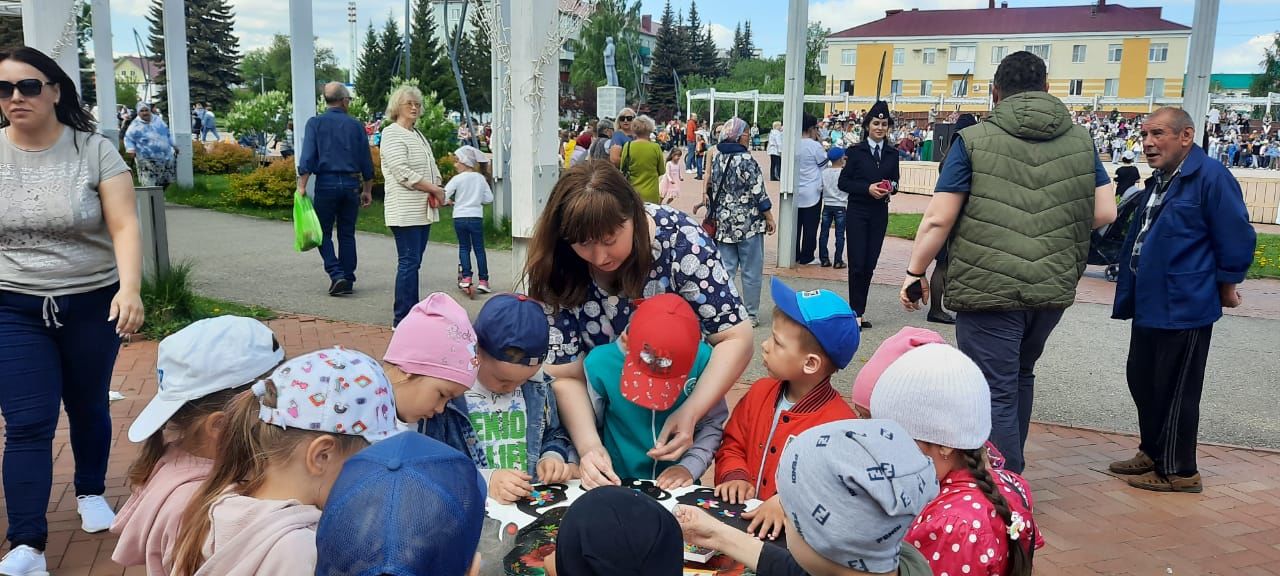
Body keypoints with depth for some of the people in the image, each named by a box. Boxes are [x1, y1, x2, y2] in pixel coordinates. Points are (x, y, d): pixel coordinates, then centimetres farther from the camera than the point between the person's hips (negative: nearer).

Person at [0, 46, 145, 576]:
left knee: (88, 407, 16)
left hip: (93, 304, -1)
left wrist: (130, 288, -30)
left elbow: (124, 226, -15)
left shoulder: (94, 150, -7)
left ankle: (91, 492, 40)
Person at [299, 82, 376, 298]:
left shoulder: (315, 123, -1)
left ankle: (337, 274, -8)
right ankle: (348, 280, 13)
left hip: (326, 183, -2)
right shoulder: (355, 125, 4)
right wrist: (367, 190, 15)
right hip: (351, 184, 2)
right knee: (347, 234, 10)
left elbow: (307, 158, -10)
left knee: (323, 233, 8)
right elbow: (366, 161, 7)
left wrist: (302, 185, -7)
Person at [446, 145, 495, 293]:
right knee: (479, 249, 5)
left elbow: (444, 196, -11)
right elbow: (489, 198, 3)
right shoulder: (480, 178, 1)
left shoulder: (457, 179, -7)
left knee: (464, 247, 12)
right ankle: (483, 280, 3)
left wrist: (450, 201, 9)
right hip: (476, 217, 1)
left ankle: (466, 277, 5)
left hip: (459, 218, -1)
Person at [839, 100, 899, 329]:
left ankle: (860, 310, 15)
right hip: (857, 213, -3)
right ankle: (856, 312, 1)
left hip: (880, 214, 3)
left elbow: (895, 182, 15)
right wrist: (867, 188, -16)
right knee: (857, 263, -6)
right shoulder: (856, 151, -1)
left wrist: (890, 188, -8)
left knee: (870, 264, 6)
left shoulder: (892, 153, 9)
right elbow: (843, 182, -3)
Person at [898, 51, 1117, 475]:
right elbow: (1105, 212, 6)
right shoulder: (1082, 141, 6)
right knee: (1020, 377, 25)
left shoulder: (974, 140, -6)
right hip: (1054, 287, 6)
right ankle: (1011, 471, 39)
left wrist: (914, 271, 2)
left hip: (988, 288, -5)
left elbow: (939, 218, -10)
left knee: (996, 393, 2)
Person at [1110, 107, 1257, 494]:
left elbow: (1237, 238, -16)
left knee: (1174, 391, 0)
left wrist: (1227, 285, -7)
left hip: (1184, 307, -9)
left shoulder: (1211, 177, -16)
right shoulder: (1159, 181, 13)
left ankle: (1178, 471, 13)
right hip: (1150, 303, 9)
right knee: (1141, 379, 17)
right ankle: (1152, 453, 32)